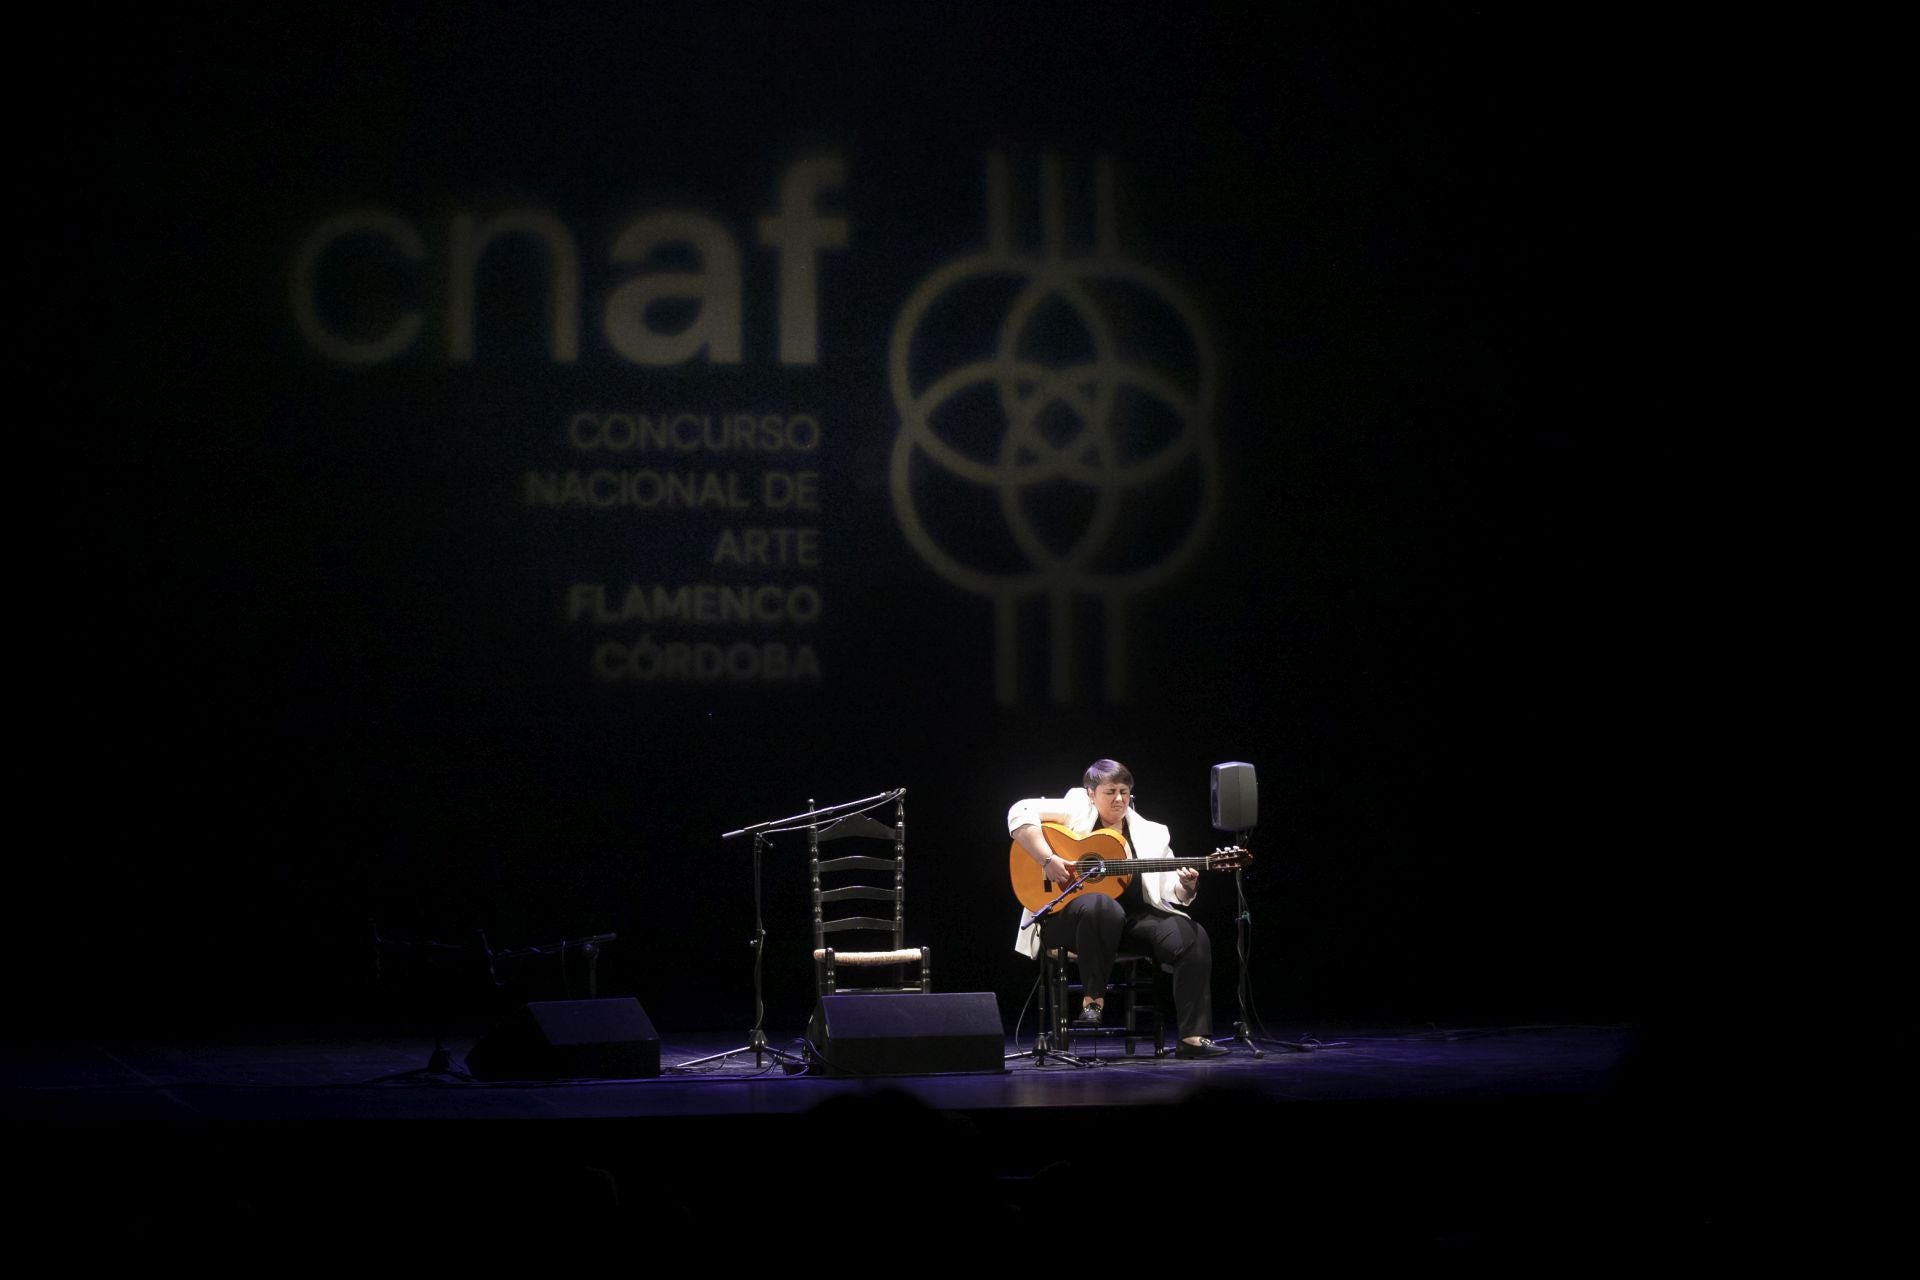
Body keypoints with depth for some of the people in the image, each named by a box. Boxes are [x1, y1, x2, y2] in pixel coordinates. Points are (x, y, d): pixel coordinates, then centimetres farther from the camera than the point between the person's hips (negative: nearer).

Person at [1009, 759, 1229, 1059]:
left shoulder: (1150, 834, 16)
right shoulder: (1076, 811, 4)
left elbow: (1172, 896, 11)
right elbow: (1020, 813, -11)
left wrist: (1186, 887, -13)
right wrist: (1048, 860, -21)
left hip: (1134, 917, 5)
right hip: (1066, 915, -5)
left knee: (1193, 938, -20)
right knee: (1102, 907, -41)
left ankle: (1194, 1037, -21)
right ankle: (1093, 1001, -27)